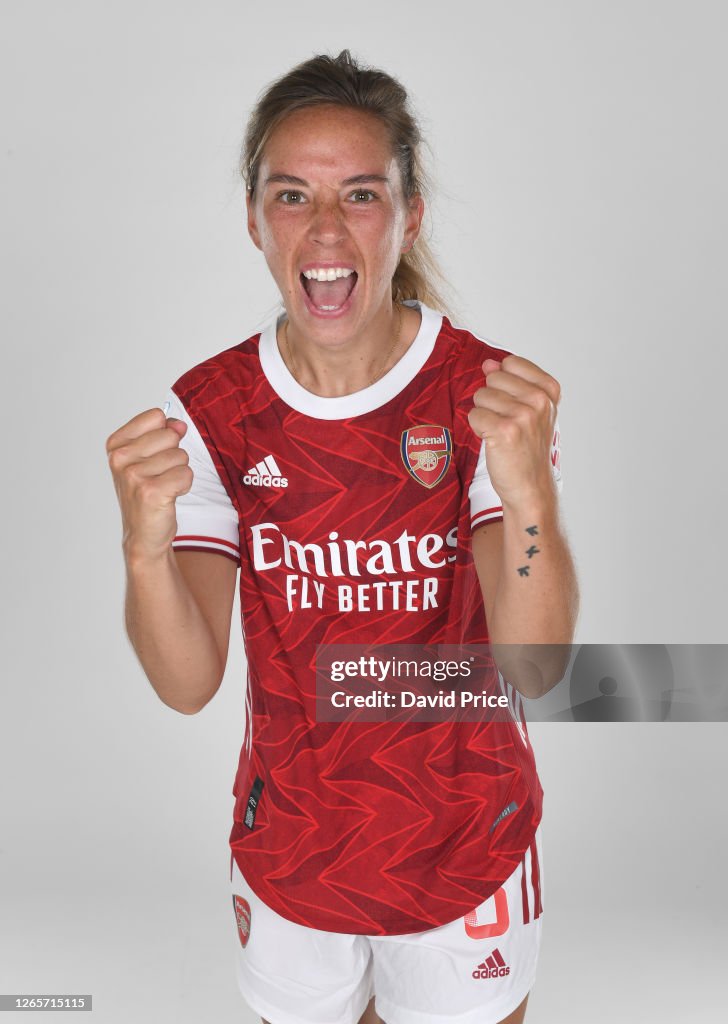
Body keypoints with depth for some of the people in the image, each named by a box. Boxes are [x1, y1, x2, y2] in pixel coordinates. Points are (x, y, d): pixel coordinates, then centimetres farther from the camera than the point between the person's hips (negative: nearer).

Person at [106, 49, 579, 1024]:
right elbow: (189, 684, -15)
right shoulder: (210, 408, -11)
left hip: (465, 850, -1)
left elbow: (534, 669, -22)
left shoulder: (489, 393, -16)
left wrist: (529, 494, -39)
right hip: (287, 851, 2)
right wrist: (146, 544, -34)